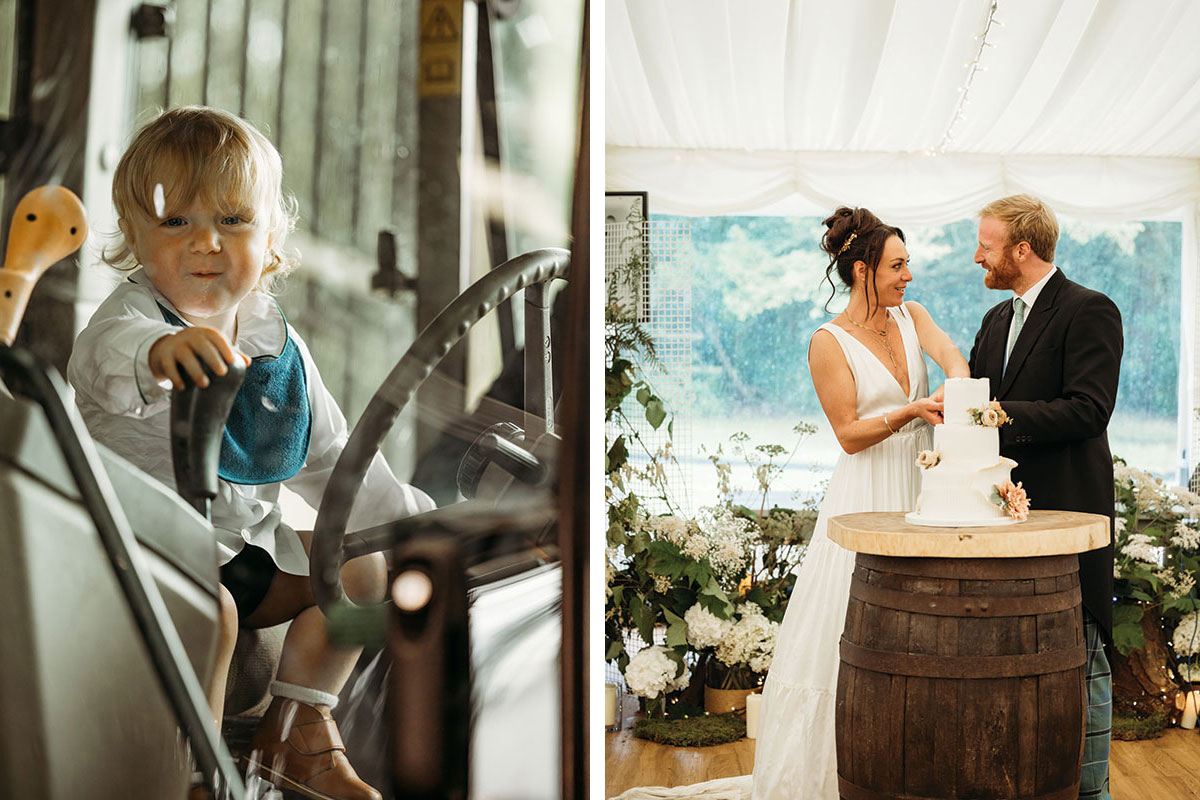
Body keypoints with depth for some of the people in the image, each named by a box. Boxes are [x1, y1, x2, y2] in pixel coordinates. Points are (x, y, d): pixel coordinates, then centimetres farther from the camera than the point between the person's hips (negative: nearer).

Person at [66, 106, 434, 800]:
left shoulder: (279, 343, 2)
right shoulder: (134, 314, -17)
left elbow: (330, 456, 13)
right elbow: (109, 358, -45)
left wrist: (409, 517, 10)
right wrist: (159, 351, -69)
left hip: (247, 541, 7)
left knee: (362, 567, 9)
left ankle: (298, 729, 19)